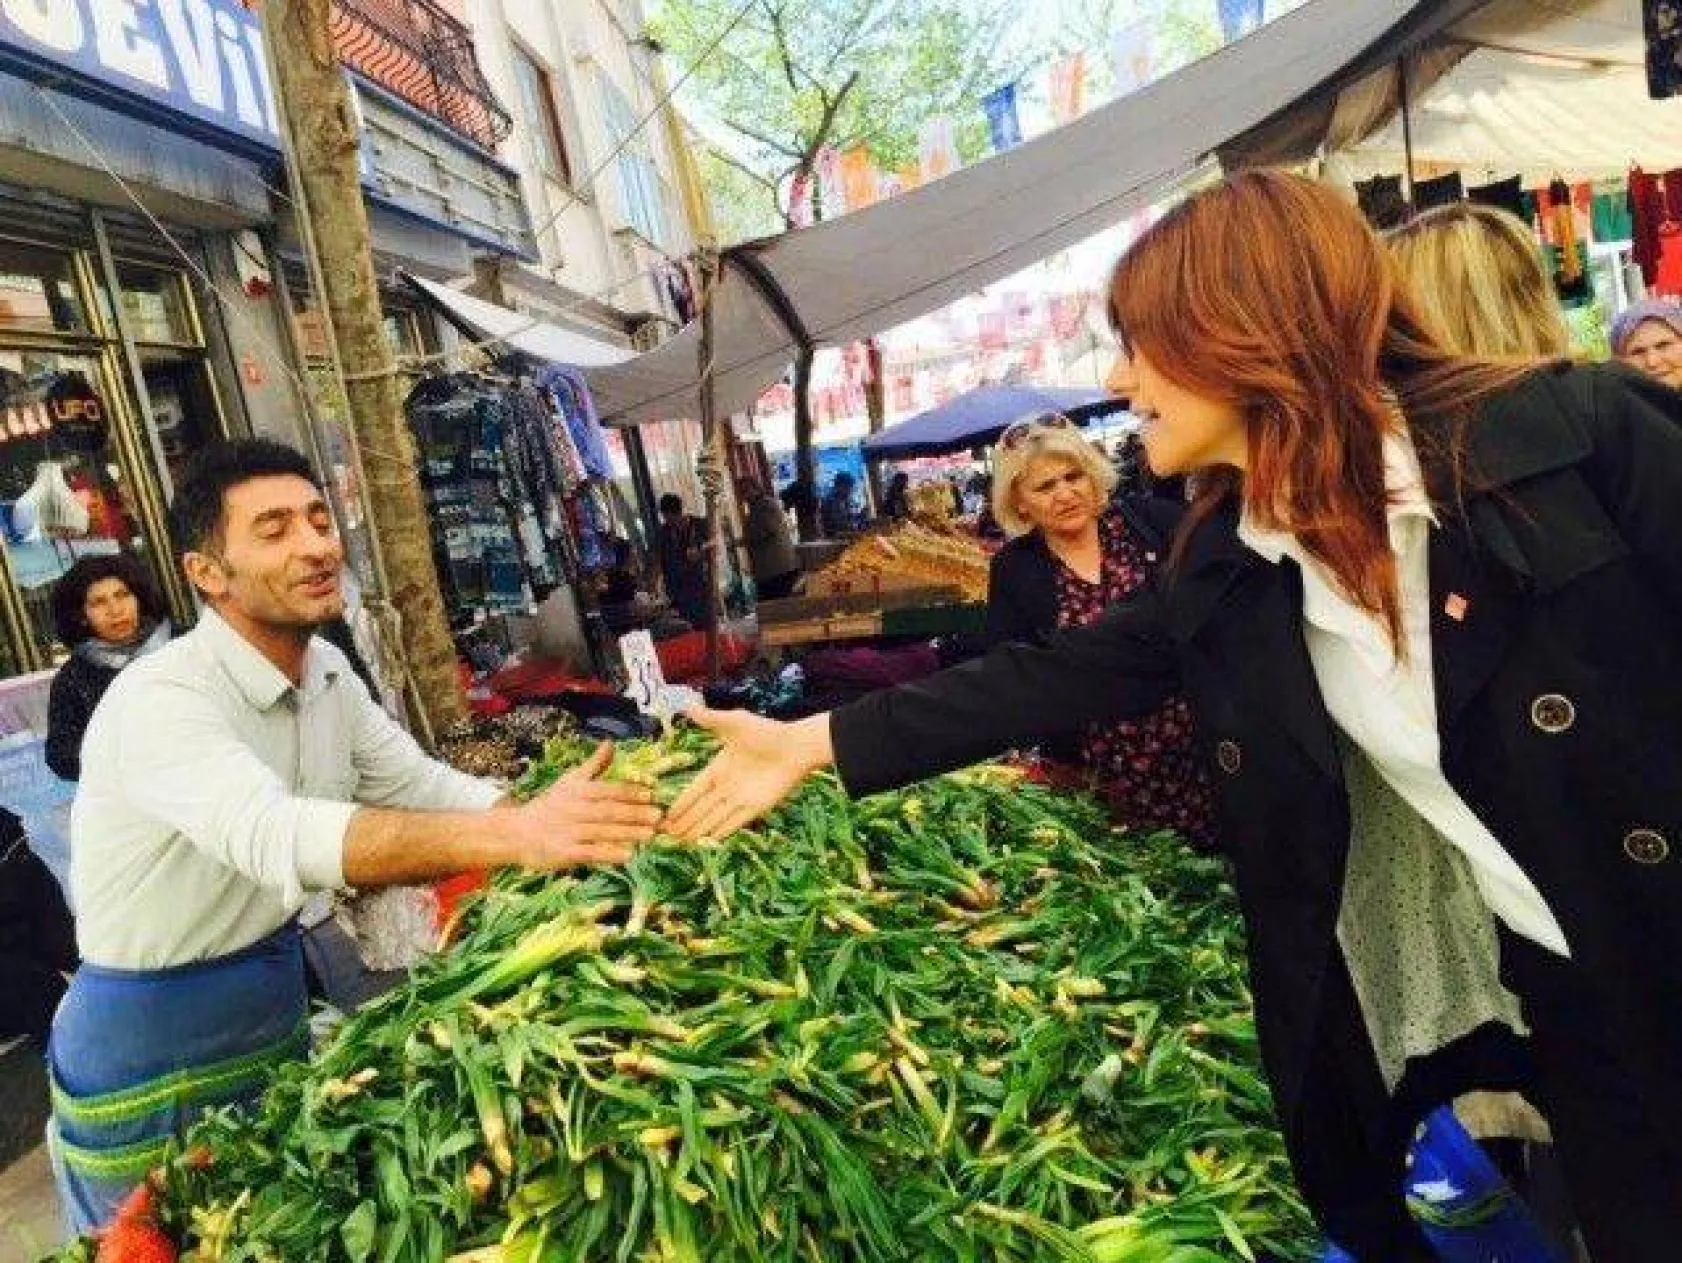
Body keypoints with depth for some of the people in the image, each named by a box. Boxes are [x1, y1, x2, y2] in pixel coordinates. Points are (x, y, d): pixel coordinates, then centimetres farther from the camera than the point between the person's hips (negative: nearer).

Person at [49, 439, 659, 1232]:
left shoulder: (326, 671, -4)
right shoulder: (160, 701, -29)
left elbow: (426, 787, -3)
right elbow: (276, 836, -46)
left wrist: (561, 814, -21)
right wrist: (514, 835, -58)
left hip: (277, 1003, 7)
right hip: (149, 1046, -7)